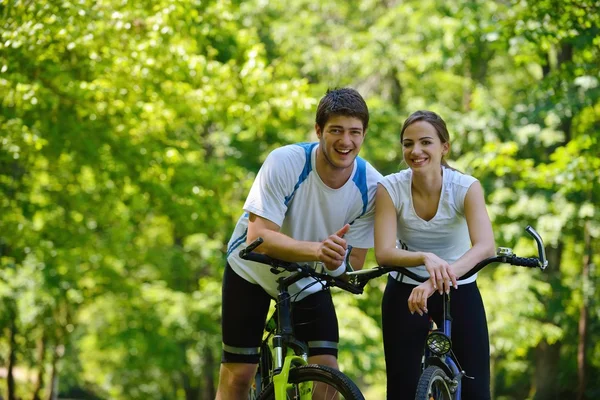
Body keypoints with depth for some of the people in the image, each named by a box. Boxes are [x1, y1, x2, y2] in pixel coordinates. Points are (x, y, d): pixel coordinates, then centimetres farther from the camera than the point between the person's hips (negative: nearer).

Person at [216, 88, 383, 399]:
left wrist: (335, 262, -41)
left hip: (309, 281, 2)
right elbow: (258, 237, -37)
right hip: (252, 272, -2)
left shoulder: (370, 185, -20)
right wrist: (318, 250, -53)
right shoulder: (285, 163, -30)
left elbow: (354, 267, -16)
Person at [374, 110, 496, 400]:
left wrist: (437, 281, -49)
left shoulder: (466, 188, -18)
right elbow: (384, 253, -24)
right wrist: (425, 259, -45)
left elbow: (485, 246, -33)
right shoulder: (390, 188, -15)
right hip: (405, 291, 0)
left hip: (459, 290, 0)